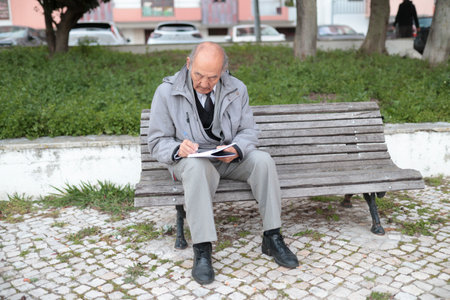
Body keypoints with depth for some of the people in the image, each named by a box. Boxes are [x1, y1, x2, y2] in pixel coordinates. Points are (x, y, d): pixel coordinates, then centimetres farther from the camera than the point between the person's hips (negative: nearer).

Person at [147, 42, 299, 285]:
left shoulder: (236, 89, -3)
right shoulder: (167, 92, -11)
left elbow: (248, 131, 2)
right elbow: (157, 142, -6)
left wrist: (236, 150, -21)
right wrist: (178, 149, -29)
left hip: (229, 158, 3)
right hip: (190, 159, -3)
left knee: (263, 160, -24)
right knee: (197, 166, -38)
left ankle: (272, 238, -13)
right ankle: (202, 250, -33)